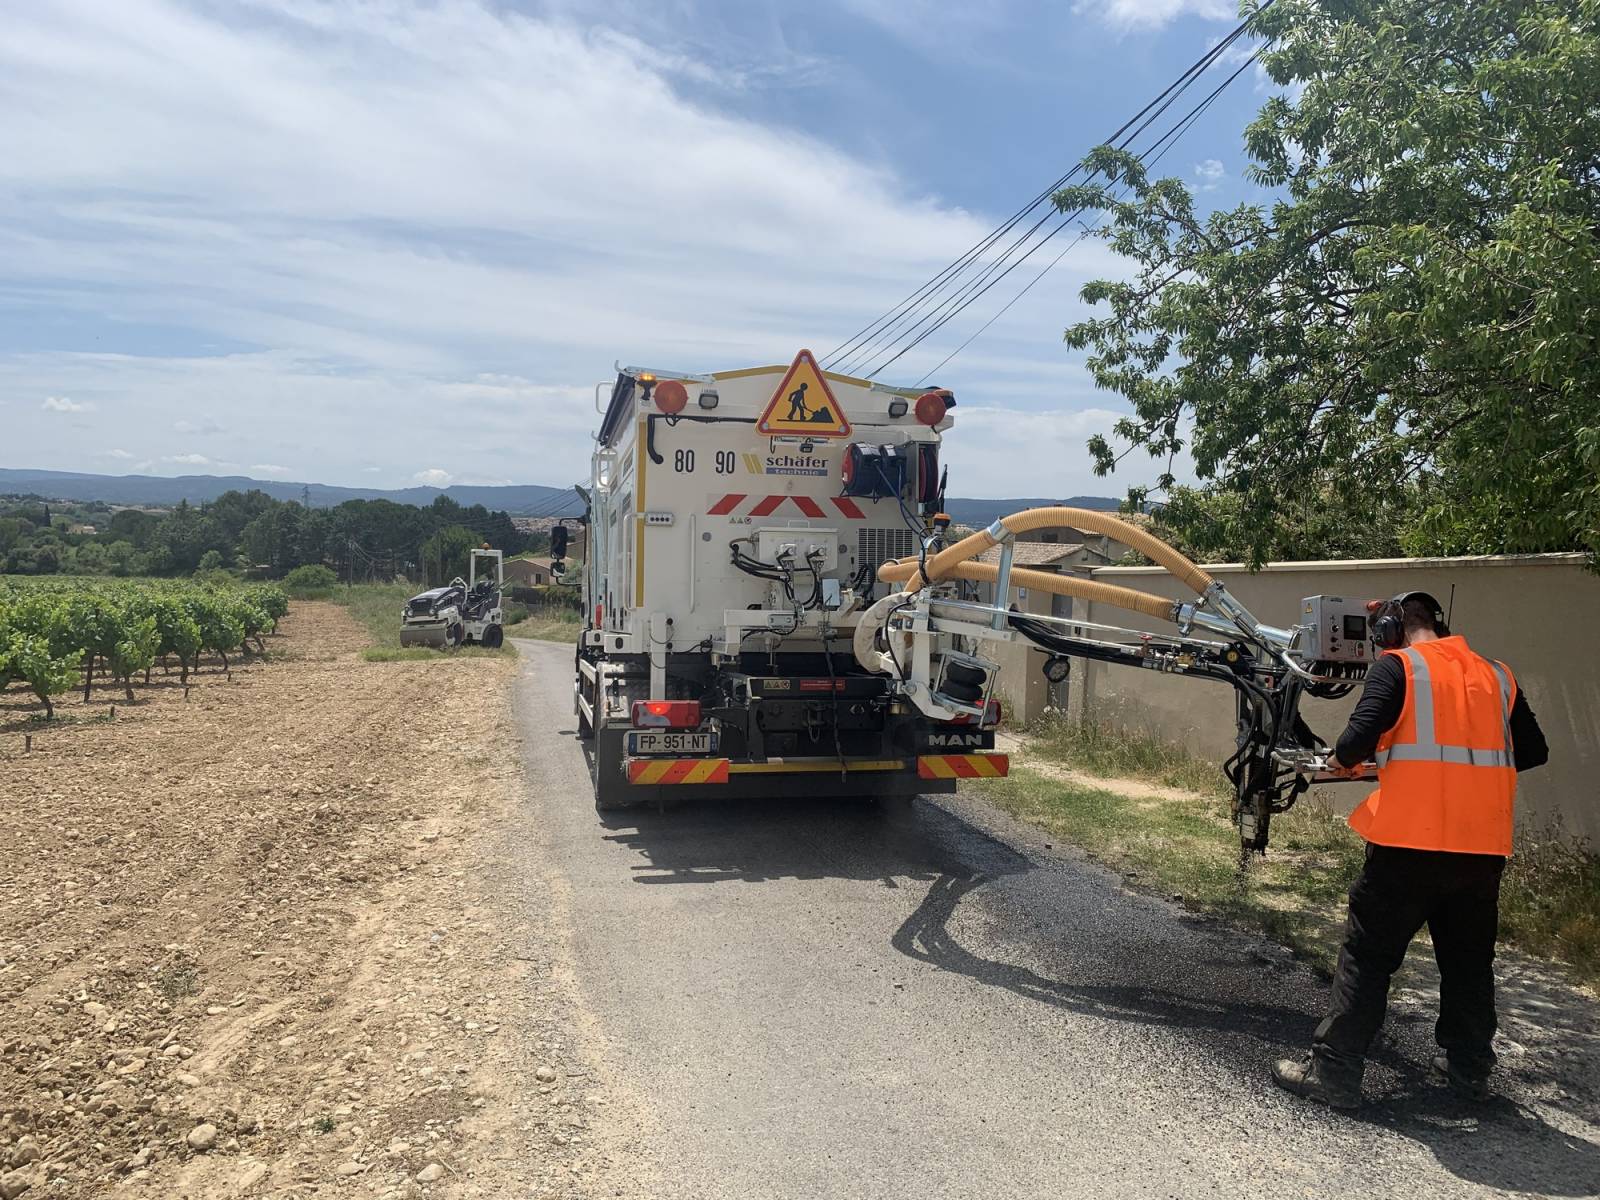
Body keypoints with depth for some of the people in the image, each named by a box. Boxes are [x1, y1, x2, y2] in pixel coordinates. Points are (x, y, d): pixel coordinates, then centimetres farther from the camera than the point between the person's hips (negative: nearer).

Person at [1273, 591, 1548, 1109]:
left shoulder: (1397, 666, -5)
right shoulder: (1497, 675, 11)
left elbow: (1361, 736, -17)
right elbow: (1532, 751, 16)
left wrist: (1343, 760, 4)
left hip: (1410, 843, -5)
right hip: (1484, 848, 5)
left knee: (1367, 957, 2)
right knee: (1470, 959, 21)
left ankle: (1333, 1070, 4)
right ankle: (1469, 1065, 34)